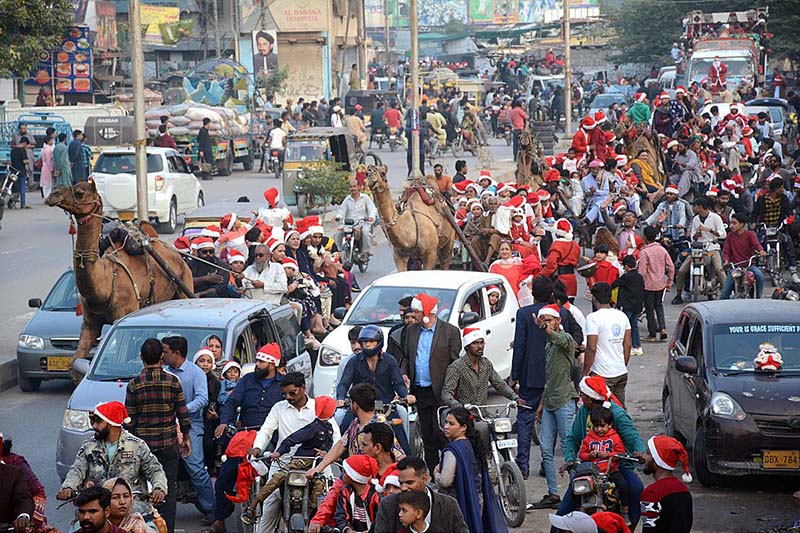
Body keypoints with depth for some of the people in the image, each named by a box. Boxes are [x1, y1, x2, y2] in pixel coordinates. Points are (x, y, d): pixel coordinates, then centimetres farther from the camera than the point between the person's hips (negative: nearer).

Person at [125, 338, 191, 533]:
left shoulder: (134, 385, -5)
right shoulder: (173, 382, -5)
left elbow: (129, 420, -2)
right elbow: (183, 414, 0)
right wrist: (186, 437, 13)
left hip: (143, 444, 0)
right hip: (168, 444, 0)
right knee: (168, 491, 4)